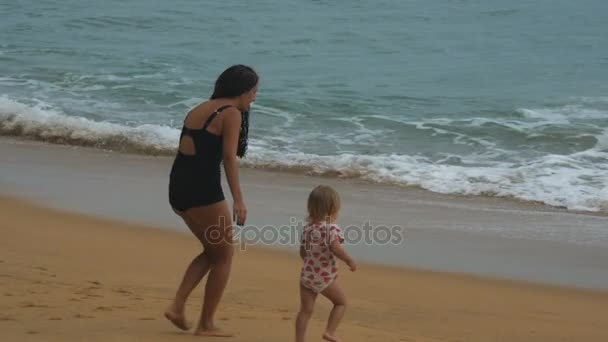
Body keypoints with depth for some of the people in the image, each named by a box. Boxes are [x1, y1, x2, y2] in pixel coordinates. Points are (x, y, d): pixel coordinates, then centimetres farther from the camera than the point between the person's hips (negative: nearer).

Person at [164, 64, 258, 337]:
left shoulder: (200, 109, 19)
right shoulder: (231, 114, -6)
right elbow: (229, 158, -16)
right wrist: (238, 200, -20)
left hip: (178, 185, 8)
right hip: (202, 188, -8)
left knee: (212, 250, 22)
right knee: (224, 254, 8)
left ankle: (177, 306, 10)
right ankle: (206, 325, 9)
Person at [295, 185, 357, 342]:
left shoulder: (308, 228, 6)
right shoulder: (331, 227, -15)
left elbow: (302, 252, 12)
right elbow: (336, 249, -27)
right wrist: (350, 260, -13)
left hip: (306, 274, 6)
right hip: (325, 277, -6)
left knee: (306, 310, 8)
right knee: (341, 302, 15)